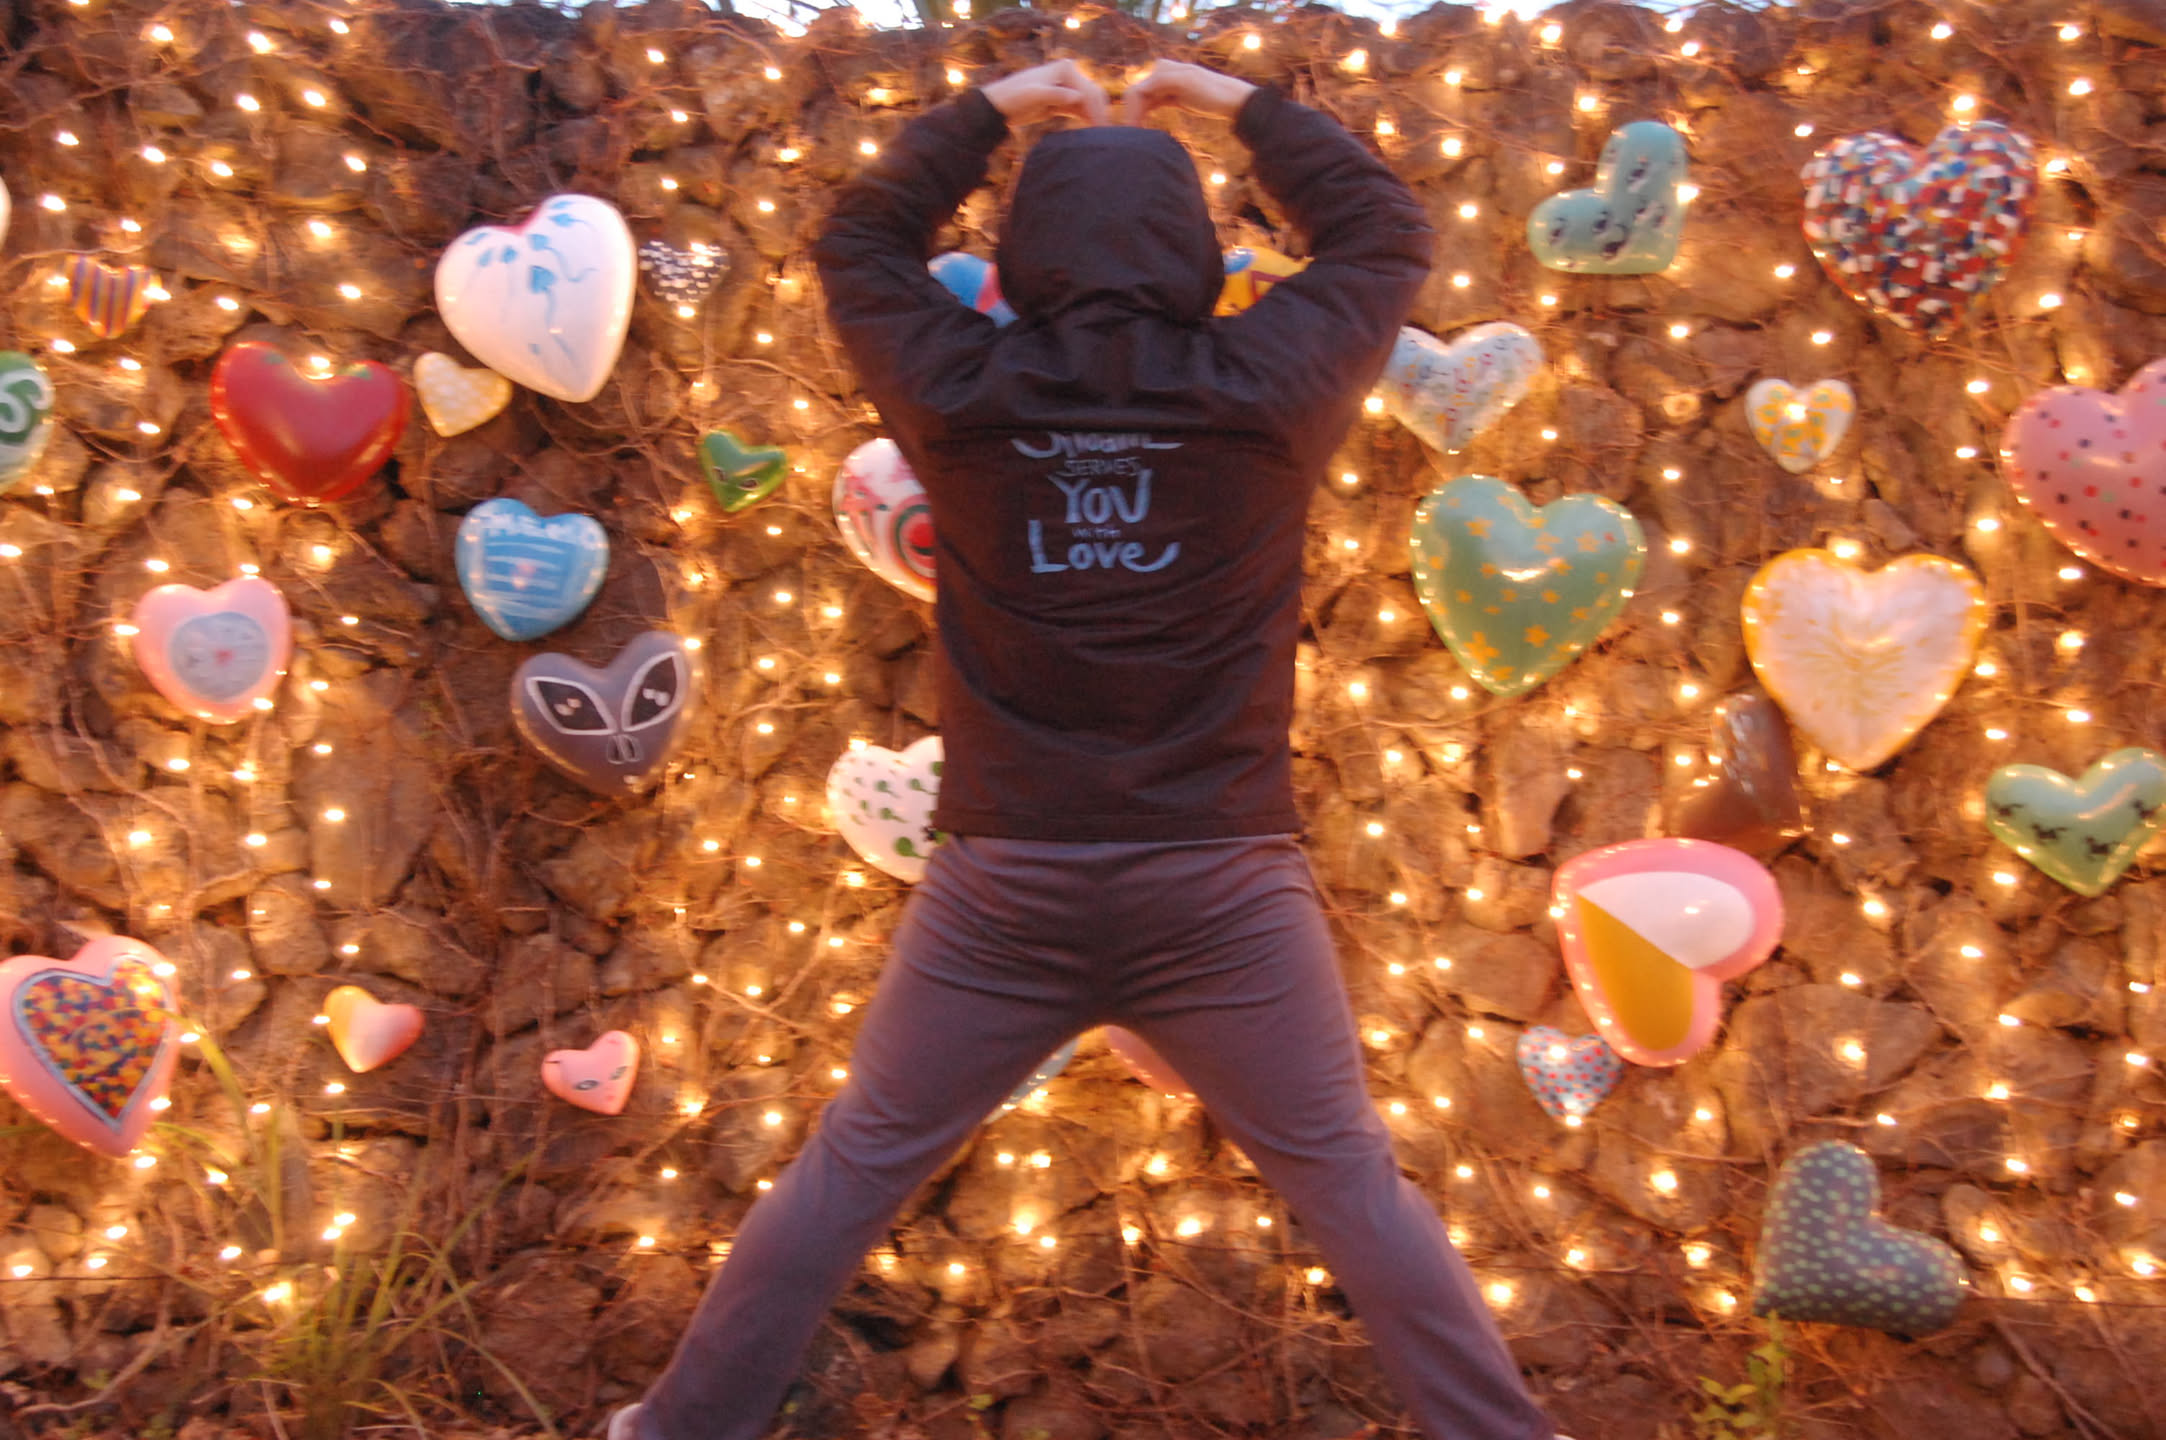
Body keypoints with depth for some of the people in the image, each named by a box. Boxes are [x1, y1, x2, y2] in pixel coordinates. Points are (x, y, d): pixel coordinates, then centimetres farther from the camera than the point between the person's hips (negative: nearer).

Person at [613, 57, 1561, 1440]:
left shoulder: (961, 397, -3)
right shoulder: (1264, 394, -5)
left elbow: (858, 240, 17)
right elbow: (1389, 236, 13)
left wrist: (989, 110, 23)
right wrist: (1243, 105, 21)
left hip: (1002, 887, 1)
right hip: (1221, 885, -1)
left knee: (849, 1172, 17)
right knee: (1356, 1185, 12)